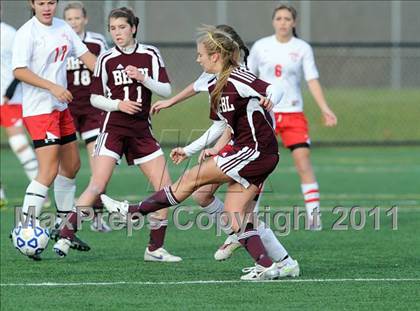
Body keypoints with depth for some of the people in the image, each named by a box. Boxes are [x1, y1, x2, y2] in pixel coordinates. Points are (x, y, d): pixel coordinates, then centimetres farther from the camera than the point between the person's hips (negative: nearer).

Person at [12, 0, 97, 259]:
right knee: (49, 171, -16)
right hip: (39, 109, -9)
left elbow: (85, 55, 14)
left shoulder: (63, 28, 9)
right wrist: (53, 87, -24)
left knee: (72, 165, 16)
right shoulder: (27, 33, -14)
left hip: (61, 107, 9)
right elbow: (19, 70, -19)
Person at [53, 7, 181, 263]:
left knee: (166, 188, -3)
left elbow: (166, 90, -1)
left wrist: (143, 79, -17)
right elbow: (95, 98, 3)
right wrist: (119, 104, -14)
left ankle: (155, 248, 7)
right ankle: (65, 237, -11)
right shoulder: (107, 59, -1)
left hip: (142, 131, 3)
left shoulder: (150, 55, 3)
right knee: (97, 187, -16)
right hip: (113, 129, -3)